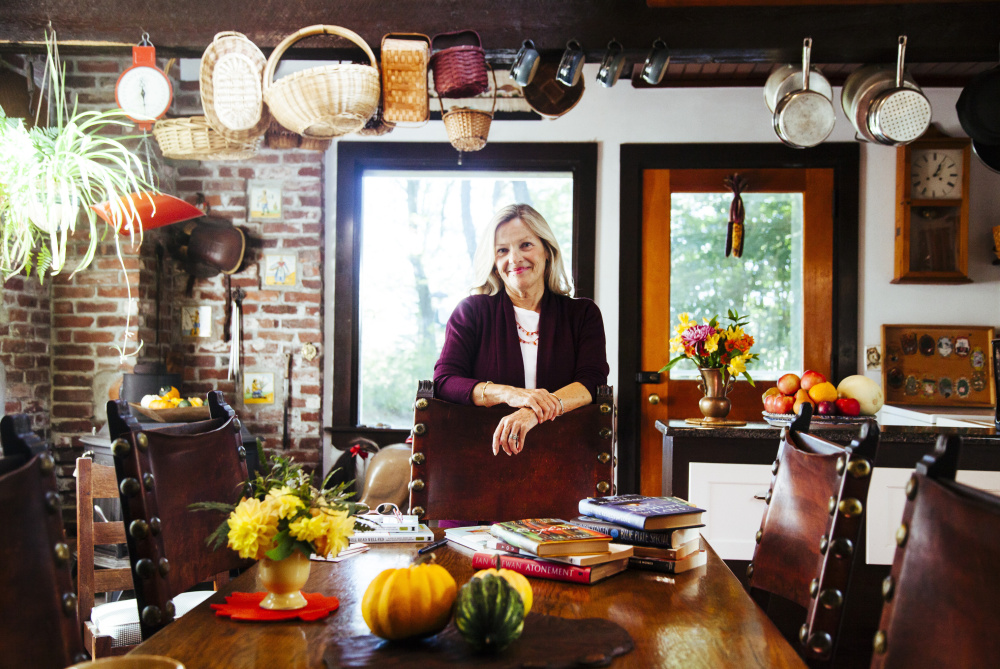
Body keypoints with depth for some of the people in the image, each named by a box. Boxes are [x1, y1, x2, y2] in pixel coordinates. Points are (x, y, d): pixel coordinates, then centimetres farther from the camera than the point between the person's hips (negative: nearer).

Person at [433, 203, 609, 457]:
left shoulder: (582, 313, 12)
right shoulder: (472, 311, 10)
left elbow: (593, 382, -3)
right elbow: (444, 381, -2)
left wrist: (535, 412, -23)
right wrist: (508, 394, -21)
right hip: (483, 452, 0)